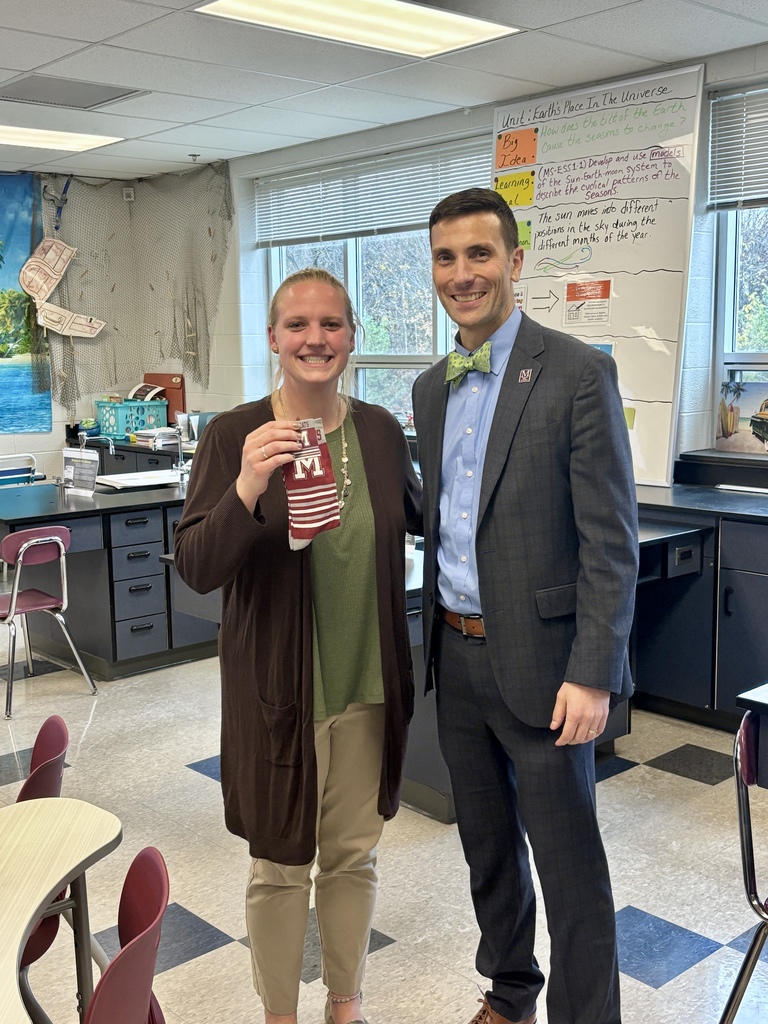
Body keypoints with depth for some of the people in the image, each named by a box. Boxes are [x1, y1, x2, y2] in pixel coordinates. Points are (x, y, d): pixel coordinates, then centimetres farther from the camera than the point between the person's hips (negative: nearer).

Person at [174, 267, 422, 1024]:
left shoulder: (381, 430, -1)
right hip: (277, 686, -3)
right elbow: (196, 569, -18)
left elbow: (416, 517, 18)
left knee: (353, 854, 19)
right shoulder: (234, 435, -12)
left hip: (368, 683, 3)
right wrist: (246, 491, -33)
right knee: (281, 865, 13)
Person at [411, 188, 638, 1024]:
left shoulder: (577, 374, -12)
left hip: (538, 660, -6)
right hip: (456, 652, 7)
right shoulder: (431, 388, 9)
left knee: (566, 858, 4)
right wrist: (436, 637, 13)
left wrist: (593, 674, -18)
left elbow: (610, 540, -15)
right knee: (487, 842, 20)